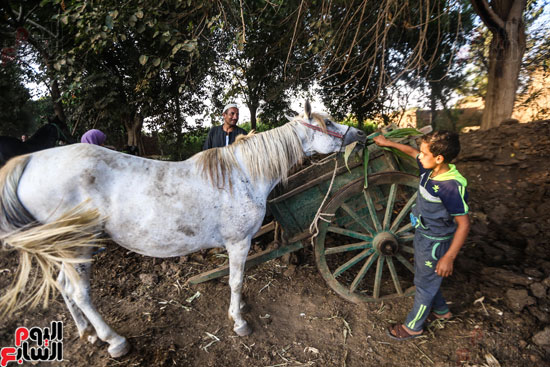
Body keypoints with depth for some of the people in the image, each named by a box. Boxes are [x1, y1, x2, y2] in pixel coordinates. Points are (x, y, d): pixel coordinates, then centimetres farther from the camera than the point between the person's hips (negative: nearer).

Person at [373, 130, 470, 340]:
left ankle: (413, 326, 33)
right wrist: (388, 143, 20)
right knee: (426, 278, 27)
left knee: (425, 284, 12)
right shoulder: (429, 170, -7)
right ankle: (440, 310, 53)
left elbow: (463, 224, -26)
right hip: (422, 235, 8)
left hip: (435, 243, -8)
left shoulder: (452, 187, -31)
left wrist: (449, 257, -27)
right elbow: (411, 151, 12)